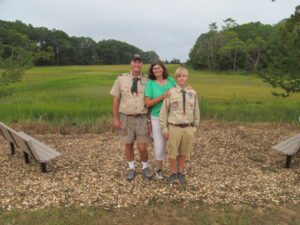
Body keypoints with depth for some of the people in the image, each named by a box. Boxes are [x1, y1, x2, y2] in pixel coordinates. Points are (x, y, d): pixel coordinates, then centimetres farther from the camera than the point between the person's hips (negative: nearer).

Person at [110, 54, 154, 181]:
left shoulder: (147, 81, -1)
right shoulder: (121, 79, -2)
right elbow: (115, 99, 0)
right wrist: (115, 118, -4)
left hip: (142, 119, 0)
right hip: (126, 118, 1)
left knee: (142, 148, 1)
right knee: (128, 146, 12)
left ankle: (145, 168, 29)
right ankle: (131, 169, 33)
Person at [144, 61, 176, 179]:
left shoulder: (170, 80, 3)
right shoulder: (150, 83, -5)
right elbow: (147, 103, -11)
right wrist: (162, 97, -21)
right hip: (158, 118, -2)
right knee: (159, 145, 5)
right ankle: (159, 170, 28)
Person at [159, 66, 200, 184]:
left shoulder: (193, 93, 2)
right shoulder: (170, 92, -5)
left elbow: (196, 111, 10)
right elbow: (164, 111, -2)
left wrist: (195, 127, 11)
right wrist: (164, 128, -2)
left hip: (188, 128, 2)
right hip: (174, 127, -2)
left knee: (184, 152, 15)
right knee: (172, 152, 10)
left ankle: (181, 172, 37)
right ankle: (173, 172, 33)